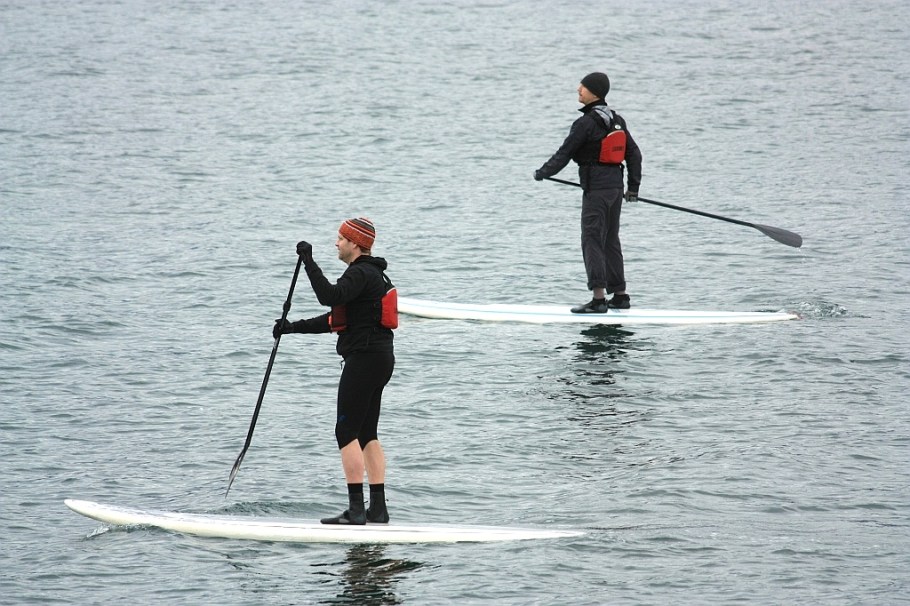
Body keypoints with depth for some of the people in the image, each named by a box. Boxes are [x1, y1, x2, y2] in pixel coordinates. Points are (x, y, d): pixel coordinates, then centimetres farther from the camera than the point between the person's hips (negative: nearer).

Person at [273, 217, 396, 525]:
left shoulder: (361, 274, -13)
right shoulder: (370, 274, 20)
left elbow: (330, 296, -31)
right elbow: (335, 319, 23)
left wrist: (309, 262, -25)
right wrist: (293, 327, 19)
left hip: (364, 358, -10)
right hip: (380, 358, 10)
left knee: (347, 432, -9)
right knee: (367, 434, 11)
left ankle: (356, 508, -13)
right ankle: (378, 509, 10)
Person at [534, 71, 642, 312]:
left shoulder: (586, 123, -15)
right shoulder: (617, 120, 10)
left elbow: (564, 154, -10)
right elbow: (634, 154, 15)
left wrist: (542, 173, 5)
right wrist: (634, 187, 21)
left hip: (596, 188, -8)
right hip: (615, 186, 8)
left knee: (592, 241, -7)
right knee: (610, 241, 15)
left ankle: (599, 298, -12)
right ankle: (620, 295, 18)